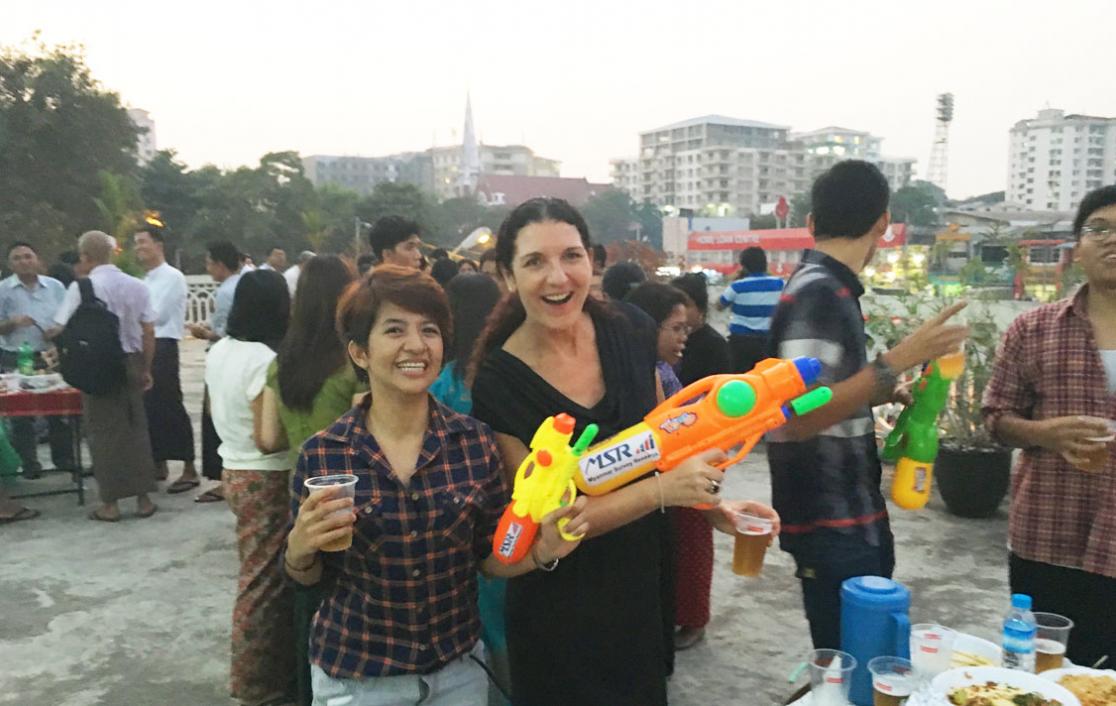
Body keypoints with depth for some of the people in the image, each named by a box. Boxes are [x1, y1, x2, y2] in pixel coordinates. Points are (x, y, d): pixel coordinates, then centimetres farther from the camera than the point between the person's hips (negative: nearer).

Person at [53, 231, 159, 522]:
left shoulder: (82, 288, -10)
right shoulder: (136, 286, 2)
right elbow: (148, 333, 4)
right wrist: (146, 369, 13)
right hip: (131, 363, 3)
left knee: (104, 432, 5)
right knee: (135, 428, 10)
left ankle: (110, 504, 10)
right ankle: (143, 498, 14)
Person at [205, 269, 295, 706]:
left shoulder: (219, 351, 5)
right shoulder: (264, 360, -22)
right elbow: (267, 437, -23)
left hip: (234, 470, 9)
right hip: (266, 479, -9)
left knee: (257, 575, 19)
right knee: (265, 581, 3)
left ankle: (257, 668, 33)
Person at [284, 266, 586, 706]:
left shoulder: (476, 442, -9)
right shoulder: (321, 454, -12)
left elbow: (488, 556, 1)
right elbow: (307, 577, 0)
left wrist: (540, 551, -18)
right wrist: (299, 551, -21)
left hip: (459, 669, 2)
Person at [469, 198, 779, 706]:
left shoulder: (626, 335, -8)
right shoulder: (498, 383, -20)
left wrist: (712, 506, -8)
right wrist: (663, 491, -29)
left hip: (644, 580, 4)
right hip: (562, 609, -4)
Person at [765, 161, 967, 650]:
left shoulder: (828, 289, 10)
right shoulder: (818, 293, -19)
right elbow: (799, 418, -26)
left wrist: (884, 392, 16)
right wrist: (898, 361, -26)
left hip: (853, 516, 9)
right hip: (831, 525, -9)